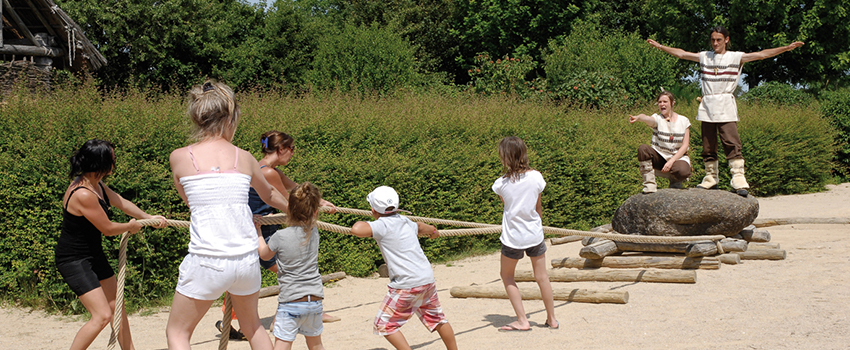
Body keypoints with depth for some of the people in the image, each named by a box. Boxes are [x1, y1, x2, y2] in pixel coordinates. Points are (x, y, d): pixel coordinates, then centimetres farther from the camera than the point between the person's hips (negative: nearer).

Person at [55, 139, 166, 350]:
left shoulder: (96, 184, 2)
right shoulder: (83, 194, -29)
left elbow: (121, 203, 18)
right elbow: (107, 228, -19)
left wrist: (148, 218, 22)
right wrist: (131, 227, 0)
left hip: (93, 254, 10)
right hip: (73, 259, -10)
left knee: (117, 307, 17)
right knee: (102, 315, -14)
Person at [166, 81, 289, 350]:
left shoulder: (179, 158, -1)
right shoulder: (244, 158, 6)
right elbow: (269, 195, 25)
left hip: (206, 262, -3)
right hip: (247, 258, 3)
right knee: (251, 324, 28)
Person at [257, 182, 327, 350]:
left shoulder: (280, 237, -13)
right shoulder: (314, 232, -1)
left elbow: (264, 254, 10)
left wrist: (258, 231, 22)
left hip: (290, 302, -4)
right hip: (315, 300, 5)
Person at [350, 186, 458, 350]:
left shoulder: (382, 225, -11)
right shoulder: (405, 221, 12)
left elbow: (356, 230, -28)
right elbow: (421, 227, 36)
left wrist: (360, 223, -3)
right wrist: (432, 230, 60)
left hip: (407, 285, -8)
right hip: (428, 279, 8)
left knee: (384, 324, 4)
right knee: (437, 319, 24)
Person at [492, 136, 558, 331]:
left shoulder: (502, 183, -13)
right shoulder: (535, 177, -8)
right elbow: (538, 207, 7)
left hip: (513, 237, -2)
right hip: (535, 234, 2)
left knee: (507, 275, 17)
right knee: (542, 276, 15)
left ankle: (522, 321, 12)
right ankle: (552, 319, 25)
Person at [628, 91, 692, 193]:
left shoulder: (684, 121, 0)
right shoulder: (657, 119, -5)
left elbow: (685, 146, -4)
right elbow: (648, 119, -31)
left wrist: (671, 161, -18)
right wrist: (638, 117, -57)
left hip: (678, 157, -1)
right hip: (659, 156, 1)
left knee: (683, 171, -36)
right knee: (643, 149, -29)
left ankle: (676, 181, 3)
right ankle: (650, 184, -22)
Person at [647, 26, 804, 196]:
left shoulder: (736, 57, 6)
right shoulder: (704, 56, 16)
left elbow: (761, 54, -2)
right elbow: (681, 53, 24)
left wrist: (787, 48, -10)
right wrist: (660, 46, 26)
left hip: (726, 108, -4)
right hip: (707, 107, 4)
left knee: (732, 143, -14)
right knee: (708, 145, 6)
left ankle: (739, 181, -19)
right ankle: (711, 179, 18)